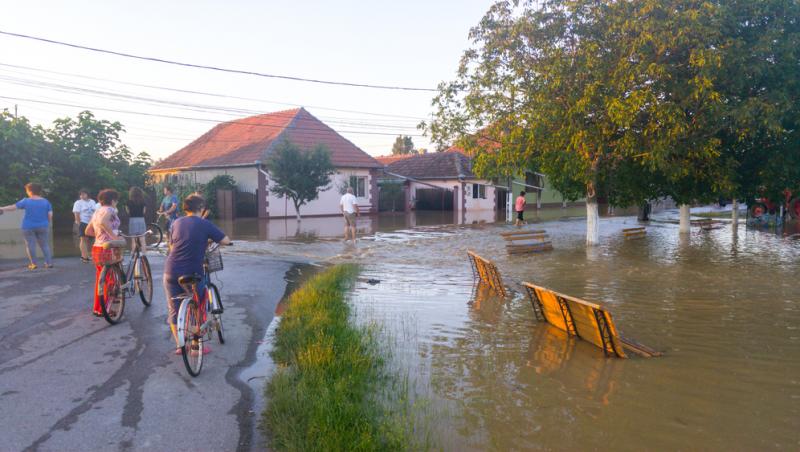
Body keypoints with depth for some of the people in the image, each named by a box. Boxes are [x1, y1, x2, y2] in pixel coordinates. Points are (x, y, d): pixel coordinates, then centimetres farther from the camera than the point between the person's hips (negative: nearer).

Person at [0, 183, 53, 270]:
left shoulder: (26, 201, -5)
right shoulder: (46, 202, -2)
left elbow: (13, 207, 0)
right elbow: (50, 215, -5)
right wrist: (47, 224, 9)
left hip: (28, 227, -2)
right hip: (43, 227, 2)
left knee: (30, 245, 4)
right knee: (45, 245, 7)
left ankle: (34, 263, 1)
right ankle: (49, 263, -1)